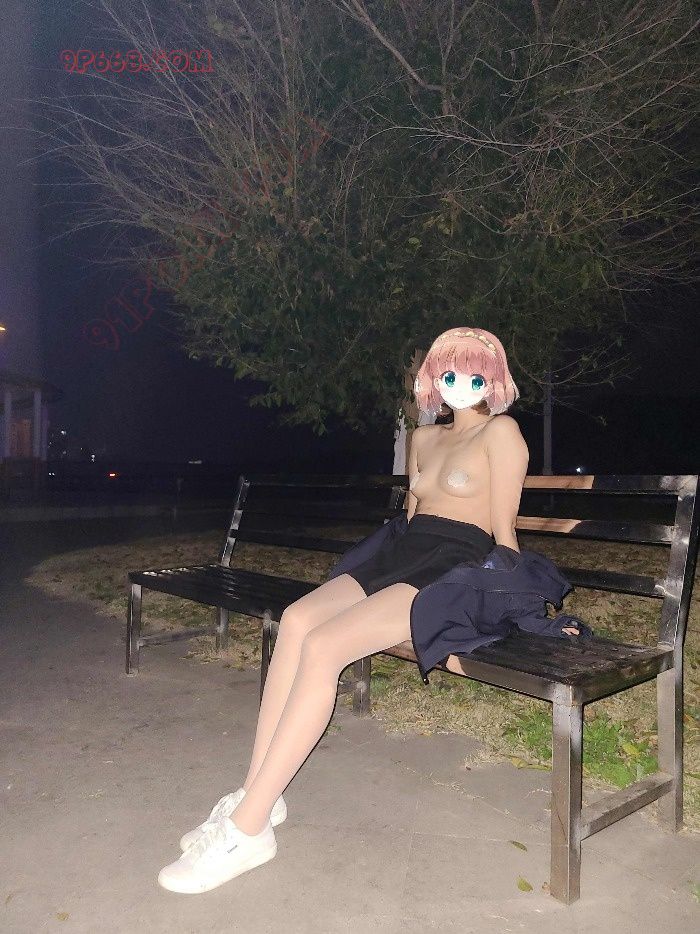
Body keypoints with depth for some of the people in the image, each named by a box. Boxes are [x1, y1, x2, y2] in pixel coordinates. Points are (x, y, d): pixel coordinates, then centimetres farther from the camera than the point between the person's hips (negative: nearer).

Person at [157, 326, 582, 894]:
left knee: (323, 647, -26)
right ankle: (258, 795, -12)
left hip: (456, 572, -7)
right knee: (298, 620, -19)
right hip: (401, 557, 7)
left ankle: (248, 827, -19)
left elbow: (503, 530, -2)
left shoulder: (501, 432, 0)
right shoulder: (424, 439, 21)